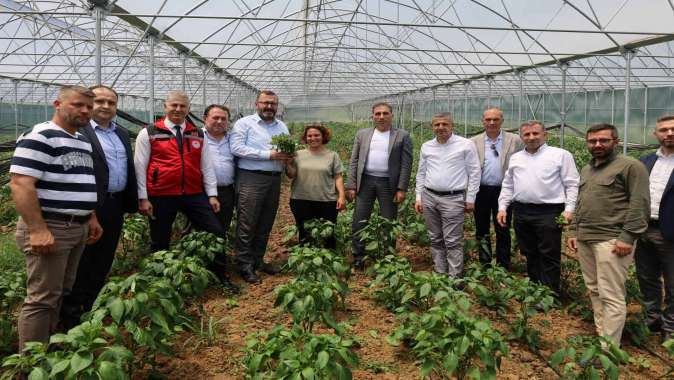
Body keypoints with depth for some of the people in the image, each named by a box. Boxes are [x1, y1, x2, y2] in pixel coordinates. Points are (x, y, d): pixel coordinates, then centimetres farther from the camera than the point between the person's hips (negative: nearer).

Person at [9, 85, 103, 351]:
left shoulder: (82, 141, 16)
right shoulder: (39, 137, -13)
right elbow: (20, 184, -21)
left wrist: (91, 217, 18)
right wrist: (37, 230, -26)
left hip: (77, 228, 9)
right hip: (50, 229, -9)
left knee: (61, 294, 16)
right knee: (42, 298, -4)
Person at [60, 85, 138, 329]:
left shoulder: (122, 133, 15)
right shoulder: (78, 131, -10)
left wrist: (131, 202, 14)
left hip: (115, 206, 7)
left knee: (103, 262, 16)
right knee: (81, 262, 2)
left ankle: (91, 309, 30)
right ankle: (71, 316, 15)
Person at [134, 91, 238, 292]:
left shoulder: (198, 135, 10)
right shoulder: (148, 133, 0)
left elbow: (207, 166, 10)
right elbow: (139, 167, -1)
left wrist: (212, 195, 4)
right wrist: (143, 198, -6)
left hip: (194, 195, 3)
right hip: (161, 196, -2)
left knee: (216, 232, 1)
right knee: (160, 242, 9)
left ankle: (220, 276, 17)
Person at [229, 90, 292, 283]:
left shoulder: (282, 126, 18)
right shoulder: (244, 123, -2)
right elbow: (236, 148, -13)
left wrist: (288, 154, -9)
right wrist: (269, 155, -16)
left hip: (274, 179, 6)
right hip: (251, 178, -6)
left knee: (266, 224, 12)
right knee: (247, 224, -5)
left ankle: (258, 260, 25)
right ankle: (245, 265, 4)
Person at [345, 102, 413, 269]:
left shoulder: (402, 136, 1)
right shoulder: (362, 134, 9)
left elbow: (406, 164, -2)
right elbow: (354, 161, 7)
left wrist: (402, 189, -9)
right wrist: (351, 185, -1)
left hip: (388, 183, -2)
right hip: (365, 181, 2)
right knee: (359, 222, 3)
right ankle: (358, 259, 15)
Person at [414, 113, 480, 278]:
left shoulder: (466, 145, -3)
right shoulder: (426, 147, 10)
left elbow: (474, 173, -1)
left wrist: (470, 199, -3)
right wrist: (418, 197, 11)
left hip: (453, 199, -4)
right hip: (429, 197, 5)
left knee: (453, 241, -4)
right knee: (435, 239, 11)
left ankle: (455, 277, 3)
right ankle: (439, 274, 21)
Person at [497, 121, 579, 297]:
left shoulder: (560, 155, 1)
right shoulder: (515, 158, 16)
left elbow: (572, 184, -2)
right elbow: (508, 185, 19)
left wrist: (569, 209, -12)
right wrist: (502, 207, 9)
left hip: (549, 212, -5)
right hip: (521, 212, 5)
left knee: (549, 256, -2)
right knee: (530, 255, 14)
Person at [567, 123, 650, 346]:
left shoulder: (630, 166, -4)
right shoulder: (586, 170, 19)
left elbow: (639, 204, -11)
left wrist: (628, 237, -16)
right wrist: (573, 231, 17)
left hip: (610, 241, -7)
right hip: (584, 239, 8)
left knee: (611, 296, -4)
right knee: (594, 290, 12)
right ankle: (600, 336, 23)